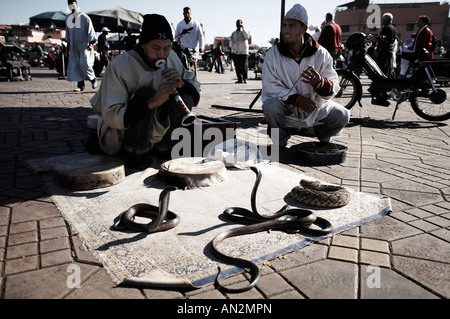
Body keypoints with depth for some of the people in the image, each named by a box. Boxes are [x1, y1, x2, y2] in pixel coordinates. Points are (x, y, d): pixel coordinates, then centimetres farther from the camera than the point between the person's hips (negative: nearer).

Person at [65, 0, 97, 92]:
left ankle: (93, 79, 8)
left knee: (84, 63, -18)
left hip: (84, 45, -5)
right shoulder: (68, 19, 11)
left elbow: (90, 31, -6)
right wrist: (68, 45, 19)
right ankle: (81, 86, 5)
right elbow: (67, 33, 21)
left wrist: (91, 43, -14)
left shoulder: (85, 18, -4)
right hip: (74, 47, 5)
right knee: (76, 66, 0)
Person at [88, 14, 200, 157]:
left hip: (155, 130, 5)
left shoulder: (171, 58, -5)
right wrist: (152, 101, -39)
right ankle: (130, 149, -13)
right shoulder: (119, 66, -21)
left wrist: (181, 83, -21)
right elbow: (110, 116, -27)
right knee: (146, 92, -29)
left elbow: (195, 90, 3)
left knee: (185, 97, -16)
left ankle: (162, 145, -3)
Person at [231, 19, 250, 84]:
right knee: (237, 67, -1)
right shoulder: (233, 34, 18)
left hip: (244, 52, -3)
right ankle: (240, 79, 3)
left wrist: (243, 28, -12)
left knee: (244, 66, -6)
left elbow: (247, 37, -15)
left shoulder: (244, 32, 8)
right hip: (236, 52, 3)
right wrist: (232, 52, 13)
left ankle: (245, 79, 1)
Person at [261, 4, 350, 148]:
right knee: (270, 106, -33)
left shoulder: (321, 54, -6)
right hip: (286, 105, -1)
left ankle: (323, 137, 20)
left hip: (315, 105, 2)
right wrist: (295, 98, -25)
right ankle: (279, 142, -2)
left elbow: (334, 86, -9)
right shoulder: (273, 54, -8)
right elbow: (269, 86, -13)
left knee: (342, 116, -17)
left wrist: (319, 82, -35)